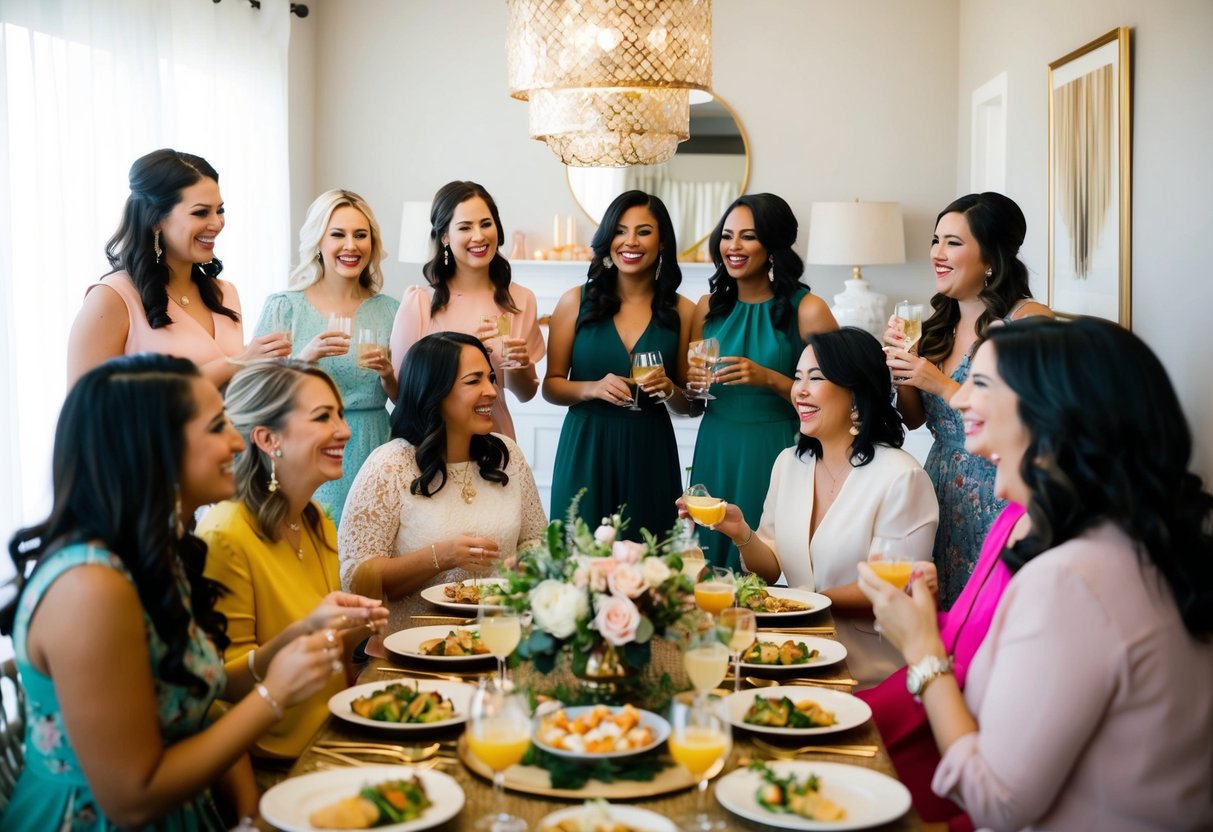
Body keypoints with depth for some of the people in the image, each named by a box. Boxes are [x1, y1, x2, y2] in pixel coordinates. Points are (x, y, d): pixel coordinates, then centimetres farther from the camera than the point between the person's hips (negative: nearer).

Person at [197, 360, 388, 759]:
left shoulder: (318, 524, 10)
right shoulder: (225, 535, -15)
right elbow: (224, 680, -13)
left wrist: (354, 631, 1)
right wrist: (304, 633, -26)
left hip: (333, 735, 8)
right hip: (280, 754, -7)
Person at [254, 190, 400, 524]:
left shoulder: (389, 311, 7)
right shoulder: (283, 307, 0)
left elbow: (405, 398, 10)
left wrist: (388, 374, -10)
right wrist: (306, 357, -21)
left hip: (371, 456, 2)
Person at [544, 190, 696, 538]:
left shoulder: (681, 311, 3)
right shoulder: (576, 301, 1)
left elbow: (689, 404, 9)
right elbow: (551, 386, 3)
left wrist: (669, 390, -11)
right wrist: (592, 388, -14)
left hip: (650, 454, 1)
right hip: (586, 449, -1)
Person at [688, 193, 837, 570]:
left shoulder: (806, 309, -7)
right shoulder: (708, 307, 8)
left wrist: (770, 379, -19)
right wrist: (693, 383, -2)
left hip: (774, 455, -4)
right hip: (715, 454, 4)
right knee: (711, 558, 7)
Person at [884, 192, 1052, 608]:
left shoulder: (1028, 320, -12)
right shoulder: (942, 323, 8)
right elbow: (914, 419, 13)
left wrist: (942, 385, -19)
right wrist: (902, 364, -4)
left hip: (996, 500, -6)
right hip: (939, 494, 7)